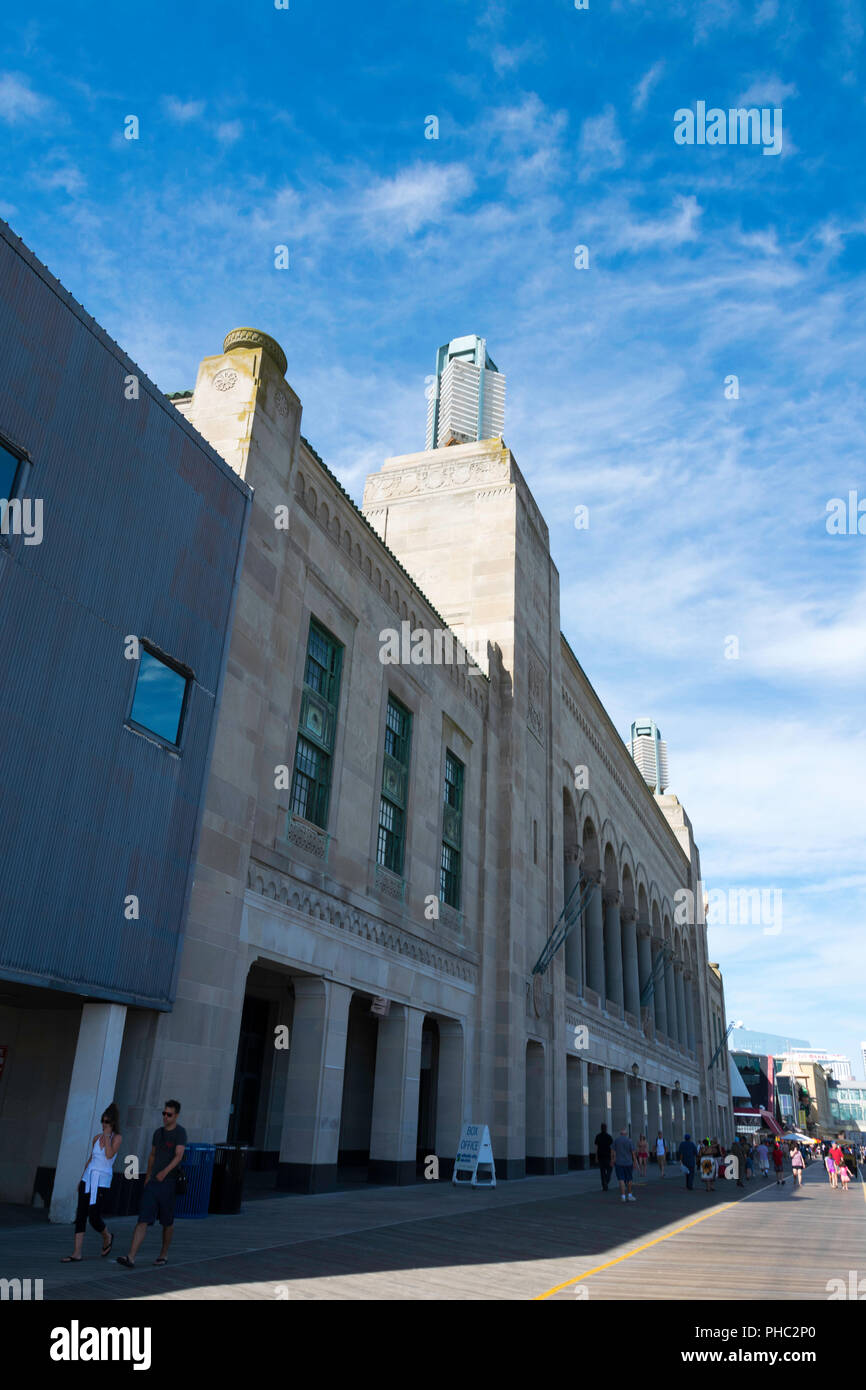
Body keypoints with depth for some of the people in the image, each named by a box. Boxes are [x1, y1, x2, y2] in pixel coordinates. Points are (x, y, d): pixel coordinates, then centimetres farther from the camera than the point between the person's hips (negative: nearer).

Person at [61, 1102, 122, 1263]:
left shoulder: (117, 1138, -6)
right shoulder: (97, 1138, 10)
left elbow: (109, 1155, -21)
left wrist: (107, 1135, -18)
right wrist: (81, 1179, 19)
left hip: (101, 1182, -5)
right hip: (88, 1179, 5)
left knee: (94, 1218, -5)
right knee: (80, 1216, 2)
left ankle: (107, 1237, 24)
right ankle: (76, 1254, 7)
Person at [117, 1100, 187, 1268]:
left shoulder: (180, 1132, -9)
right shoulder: (158, 1133, 11)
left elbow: (179, 1155, -21)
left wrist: (165, 1172, -34)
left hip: (169, 1183, -5)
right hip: (153, 1183, 5)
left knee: (167, 1222, 10)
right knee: (143, 1220, -5)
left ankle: (164, 1254, 27)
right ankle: (131, 1258, -9)